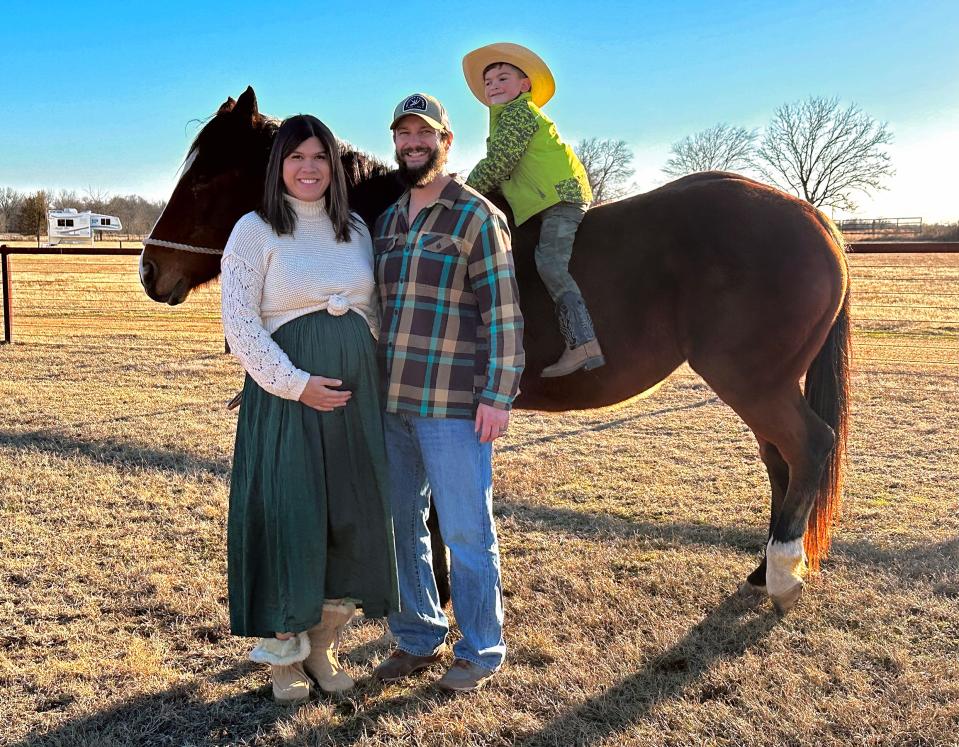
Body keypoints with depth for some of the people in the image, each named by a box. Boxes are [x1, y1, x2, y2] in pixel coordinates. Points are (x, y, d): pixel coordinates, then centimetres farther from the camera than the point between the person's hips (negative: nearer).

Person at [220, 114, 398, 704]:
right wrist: (296, 384, -18)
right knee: (287, 516, 2)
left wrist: (373, 379, 3)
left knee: (354, 517, 9)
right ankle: (284, 654, 22)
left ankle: (323, 644, 29)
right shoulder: (256, 230, -3)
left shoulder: (356, 229, 11)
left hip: (357, 392, 5)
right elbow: (239, 323, -10)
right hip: (287, 392, -5)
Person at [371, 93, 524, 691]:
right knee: (400, 528, 15)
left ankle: (481, 652, 20)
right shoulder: (388, 221, 14)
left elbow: (503, 315, -11)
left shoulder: (477, 216, -6)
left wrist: (498, 397, -16)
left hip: (454, 408, -7)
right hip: (391, 404, 7)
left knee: (465, 533, 4)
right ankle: (418, 638, 32)